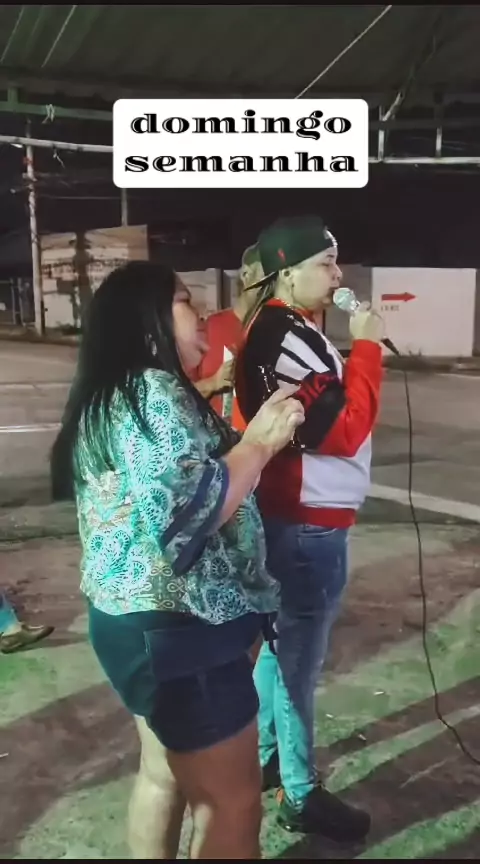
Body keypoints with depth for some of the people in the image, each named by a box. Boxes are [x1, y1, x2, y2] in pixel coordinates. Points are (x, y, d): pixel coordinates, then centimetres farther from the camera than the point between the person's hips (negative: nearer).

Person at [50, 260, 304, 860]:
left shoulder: (111, 396, 11)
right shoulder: (154, 393, -20)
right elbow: (186, 512, -30)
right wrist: (259, 443, -19)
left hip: (138, 618, 10)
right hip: (177, 628, -10)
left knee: (166, 771, 25)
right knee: (232, 799, 6)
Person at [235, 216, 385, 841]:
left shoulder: (275, 328, 11)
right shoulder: (288, 337, -21)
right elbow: (344, 430, -22)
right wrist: (366, 348, -16)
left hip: (288, 516, 11)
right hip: (309, 525, -10)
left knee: (278, 643, 22)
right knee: (298, 659, 4)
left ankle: (264, 757, 40)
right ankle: (301, 796, 22)